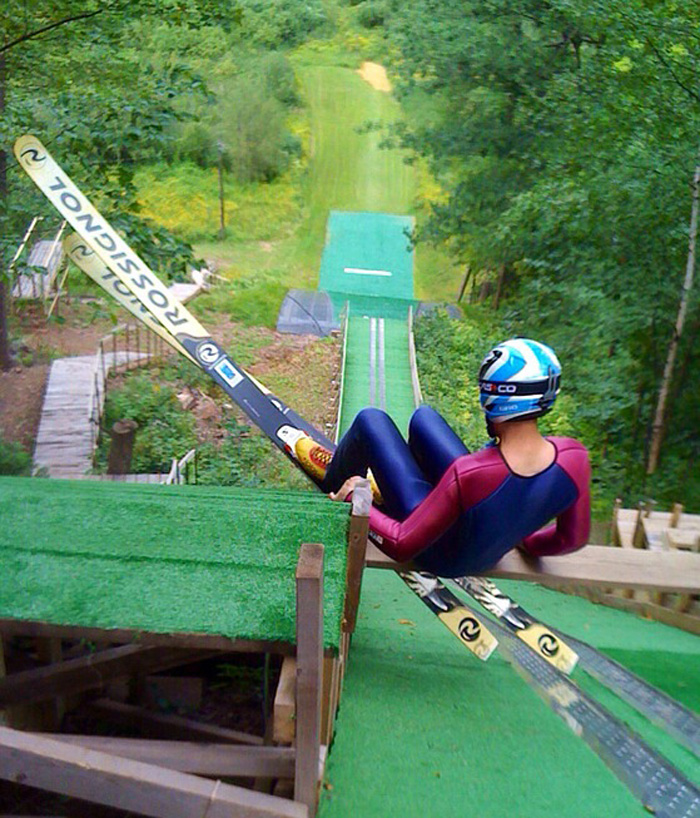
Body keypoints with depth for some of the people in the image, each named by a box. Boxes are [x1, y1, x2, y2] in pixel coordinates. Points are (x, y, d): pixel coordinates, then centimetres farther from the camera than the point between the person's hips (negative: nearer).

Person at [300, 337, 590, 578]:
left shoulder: (467, 474, -41)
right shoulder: (573, 458, -26)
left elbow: (403, 546, -28)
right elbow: (573, 538, -7)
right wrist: (526, 541, 13)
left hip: (437, 555, -5)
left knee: (371, 420, 4)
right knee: (423, 417, 18)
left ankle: (331, 491, 33)